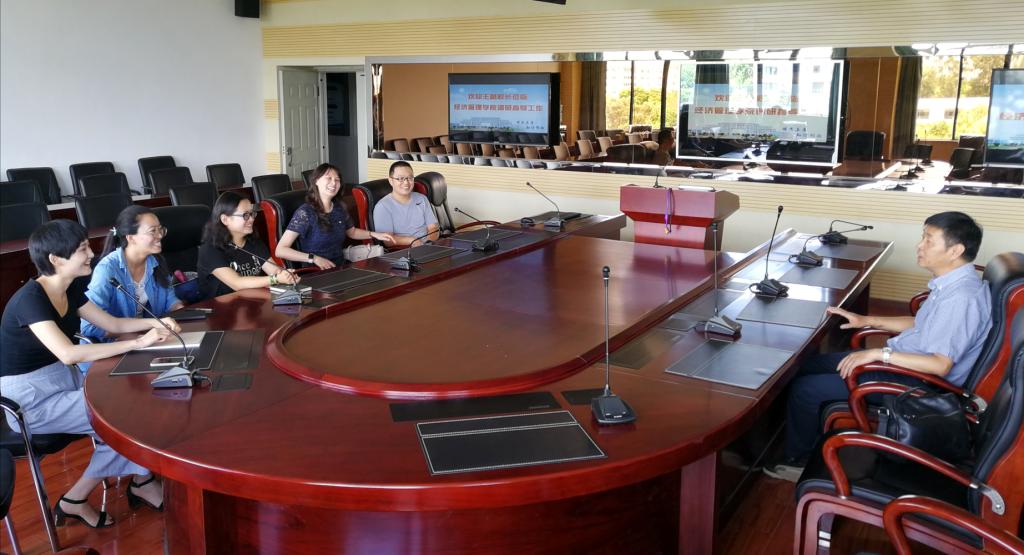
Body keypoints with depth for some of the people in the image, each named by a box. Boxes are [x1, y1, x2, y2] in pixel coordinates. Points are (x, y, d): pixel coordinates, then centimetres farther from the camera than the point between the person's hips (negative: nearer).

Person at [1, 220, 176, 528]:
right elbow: (69, 354, -36)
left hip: (64, 381, 8)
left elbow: (113, 324, 11)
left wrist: (153, 322, -8)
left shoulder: (70, 290, 2)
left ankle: (139, 482, 6)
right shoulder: (30, 299, -24)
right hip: (30, 398, -8)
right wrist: (138, 343, -34)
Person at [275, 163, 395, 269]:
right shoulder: (305, 212, -13)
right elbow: (280, 250, -17)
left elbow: (352, 232, 28)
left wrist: (374, 234, 12)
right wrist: (314, 258, -26)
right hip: (316, 272, -6)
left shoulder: (339, 208, 6)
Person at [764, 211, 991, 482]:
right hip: (904, 363, 10)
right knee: (807, 367, 11)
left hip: (918, 381, -10)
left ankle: (798, 459, 16)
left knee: (803, 389, -8)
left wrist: (879, 354, -27)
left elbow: (940, 365, -31)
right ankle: (808, 446, 21)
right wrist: (868, 320, 14)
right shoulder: (954, 284, 4)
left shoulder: (962, 297, -27)